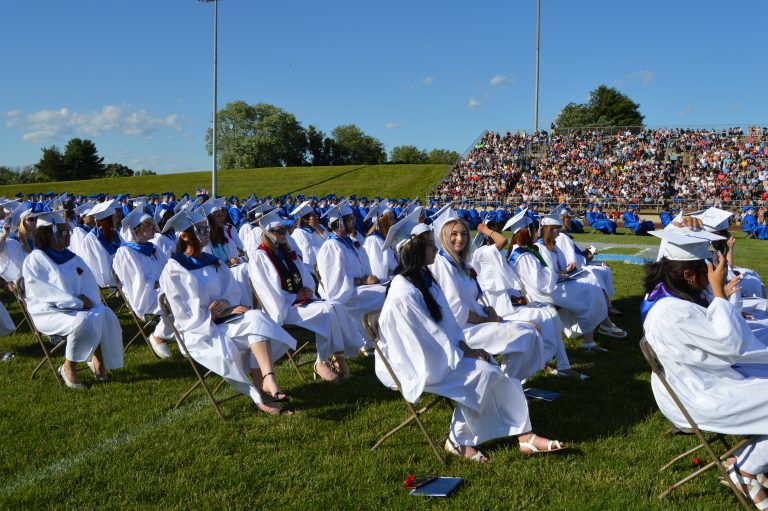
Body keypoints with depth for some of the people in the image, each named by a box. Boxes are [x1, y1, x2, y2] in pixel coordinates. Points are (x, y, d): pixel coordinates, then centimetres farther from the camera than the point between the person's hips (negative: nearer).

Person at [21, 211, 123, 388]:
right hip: (48, 312, -6)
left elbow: (90, 285, 12)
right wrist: (77, 302, -22)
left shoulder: (73, 259, 14)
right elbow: (43, 291, -18)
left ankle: (97, 358, -6)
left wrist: (86, 298, -12)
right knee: (83, 321, -33)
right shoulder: (34, 260, -7)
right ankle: (68, 367, -14)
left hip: (76, 308, 6)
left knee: (105, 315, -21)